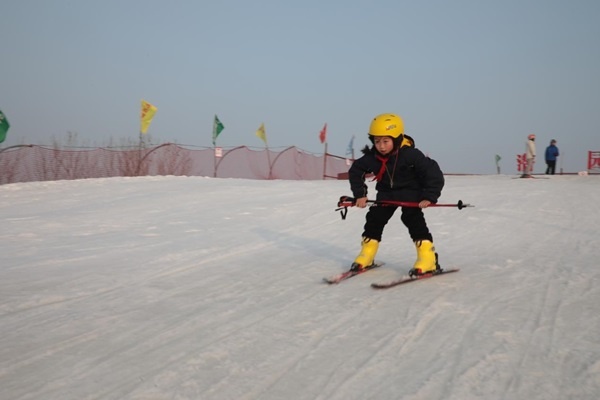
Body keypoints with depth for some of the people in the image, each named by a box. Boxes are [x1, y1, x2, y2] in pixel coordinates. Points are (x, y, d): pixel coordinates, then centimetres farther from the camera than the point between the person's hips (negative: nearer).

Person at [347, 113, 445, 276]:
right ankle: (366, 255, 15)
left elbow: (433, 173, -26)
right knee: (374, 218, 1)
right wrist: (360, 195, -6)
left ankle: (428, 258, -19)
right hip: (386, 192, 5)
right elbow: (355, 172, -1)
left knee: (413, 218, -21)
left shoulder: (410, 154, -29)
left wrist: (429, 197, -30)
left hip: (410, 191, -5)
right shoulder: (371, 157, -17)